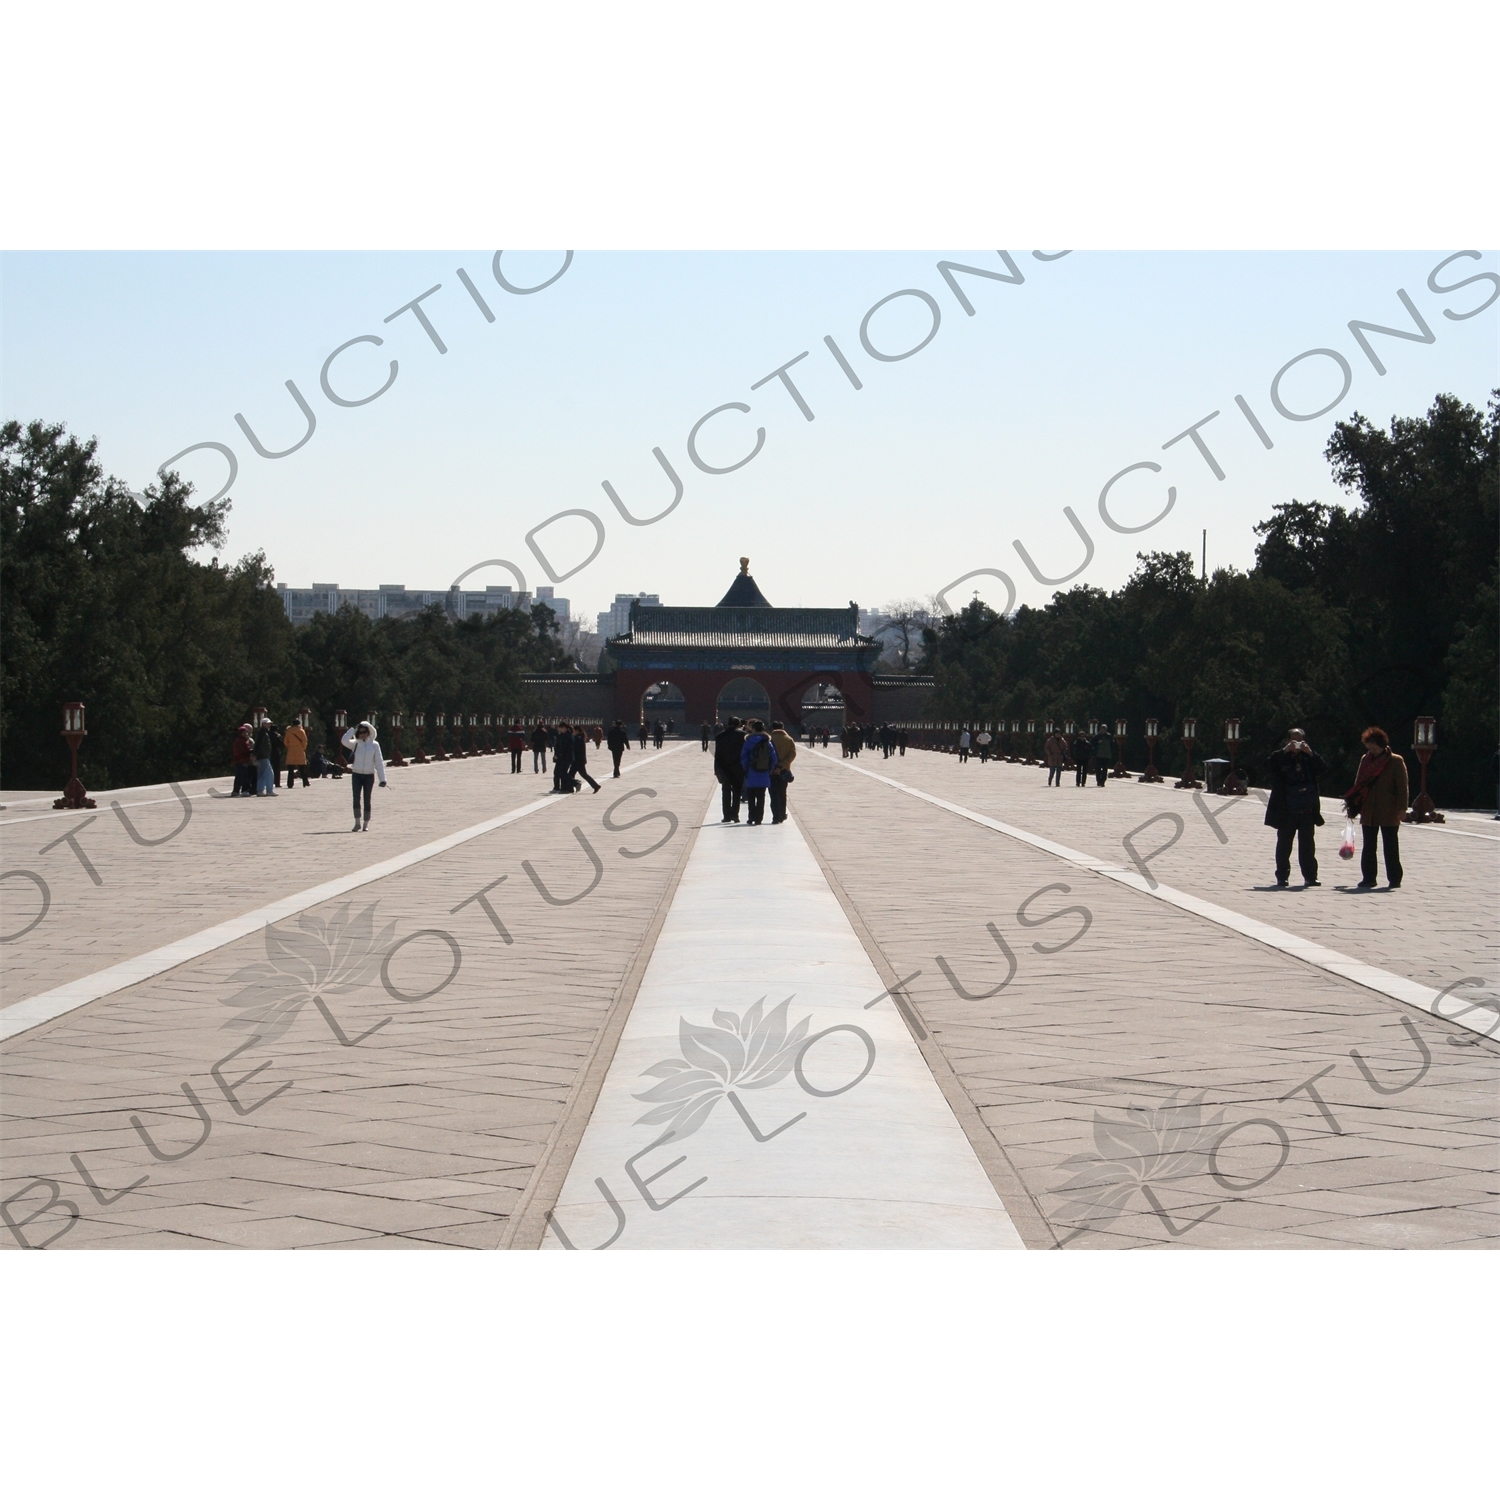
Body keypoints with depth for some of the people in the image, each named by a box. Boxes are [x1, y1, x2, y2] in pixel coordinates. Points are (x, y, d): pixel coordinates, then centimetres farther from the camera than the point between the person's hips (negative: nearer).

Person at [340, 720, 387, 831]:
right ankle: (357, 823, -1)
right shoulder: (355, 744, 3)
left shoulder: (374, 745, -1)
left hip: (369, 776, -1)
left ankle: (366, 824, 12)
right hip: (356, 775, 1)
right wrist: (353, 729, -10)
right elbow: (344, 741, -16)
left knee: (367, 800, 4)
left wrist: (382, 778, -6)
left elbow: (379, 762, -2)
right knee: (356, 798, -9)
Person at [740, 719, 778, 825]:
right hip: (764, 775, 2)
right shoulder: (768, 742, 0)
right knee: (761, 797, 7)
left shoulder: (749, 742, -6)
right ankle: (759, 818, 4)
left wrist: (746, 769, 5)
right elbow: (773, 758, 0)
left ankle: (751, 817, 4)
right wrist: (770, 770, 8)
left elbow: (743, 758, -7)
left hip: (751, 774, -2)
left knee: (751, 797, 7)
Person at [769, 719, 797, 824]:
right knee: (782, 794, 17)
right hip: (784, 771, 3)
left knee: (774, 795, -1)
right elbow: (792, 754, -6)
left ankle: (776, 817, -12)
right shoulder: (789, 740, 3)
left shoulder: (769, 740, -6)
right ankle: (782, 816, 21)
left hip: (772, 772, -3)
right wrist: (782, 765, -11)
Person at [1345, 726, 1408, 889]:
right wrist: (1352, 803, 12)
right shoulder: (1366, 760, 10)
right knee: (1368, 847, 7)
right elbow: (1359, 784, 15)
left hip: (1389, 813, -5)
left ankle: (1394, 880, 6)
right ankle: (1368, 879, 13)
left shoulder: (1396, 761, -4)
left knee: (1391, 847, 1)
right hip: (1368, 812, 5)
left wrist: (1401, 808, -13)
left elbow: (1403, 787, -6)